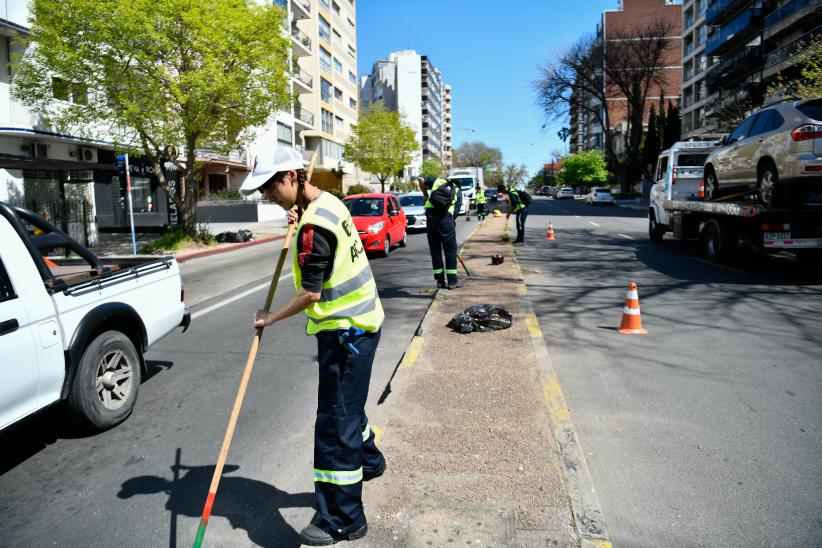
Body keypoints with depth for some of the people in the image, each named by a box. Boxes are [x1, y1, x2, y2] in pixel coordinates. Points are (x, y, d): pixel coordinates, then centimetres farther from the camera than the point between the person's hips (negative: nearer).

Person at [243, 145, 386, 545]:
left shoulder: (314, 224, -22)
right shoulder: (328, 204, 8)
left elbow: (311, 294, -20)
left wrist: (270, 318, -7)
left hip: (345, 331, -10)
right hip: (357, 322, 10)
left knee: (335, 421, -2)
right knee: (346, 405, 26)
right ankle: (368, 460, 49)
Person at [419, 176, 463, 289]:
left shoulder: (437, 181, 20)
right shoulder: (457, 191, 19)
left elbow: (421, 180, 7)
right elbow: (456, 210, 12)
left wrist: (425, 194, 19)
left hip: (430, 216, 2)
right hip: (445, 217, -2)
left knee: (435, 250, 10)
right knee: (450, 250, 7)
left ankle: (440, 280, 15)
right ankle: (452, 280, 8)